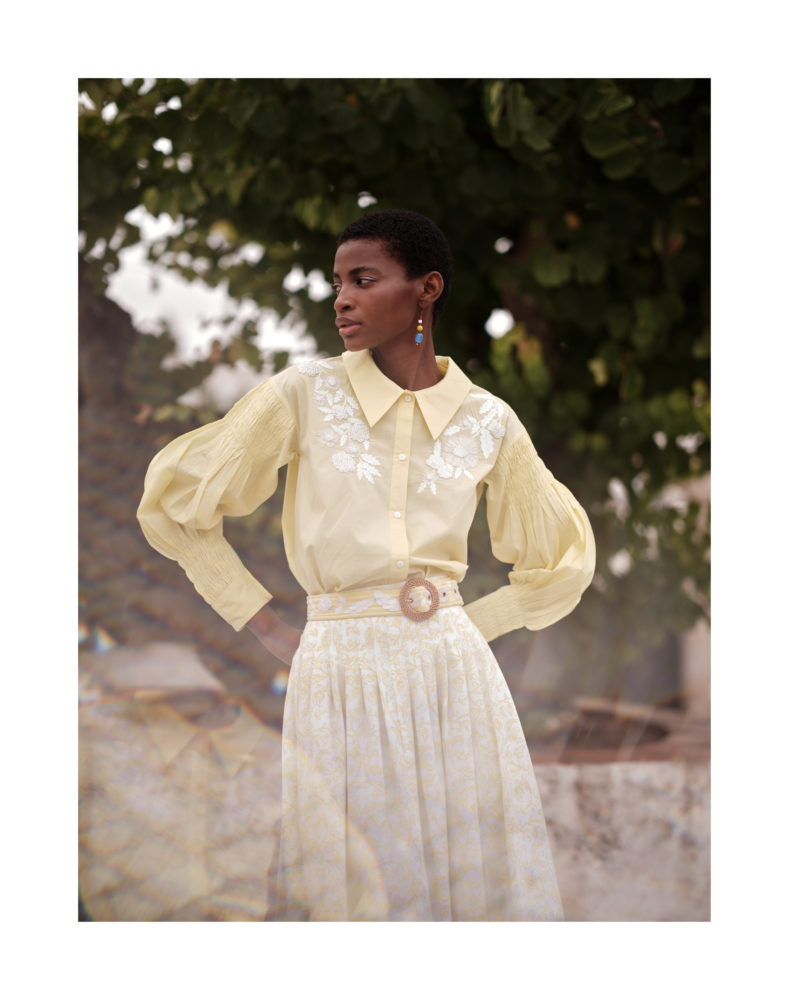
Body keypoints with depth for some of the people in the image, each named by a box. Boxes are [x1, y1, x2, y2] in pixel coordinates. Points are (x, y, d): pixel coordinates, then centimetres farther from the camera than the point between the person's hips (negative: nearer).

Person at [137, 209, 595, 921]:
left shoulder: (488, 421, 5)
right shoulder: (305, 395, -1)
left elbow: (561, 560, 19)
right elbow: (173, 501, 3)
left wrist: (467, 625, 8)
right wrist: (269, 629, 1)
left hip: (453, 673, 2)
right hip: (339, 675, -2)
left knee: (475, 884, 4)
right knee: (357, 887, 1)